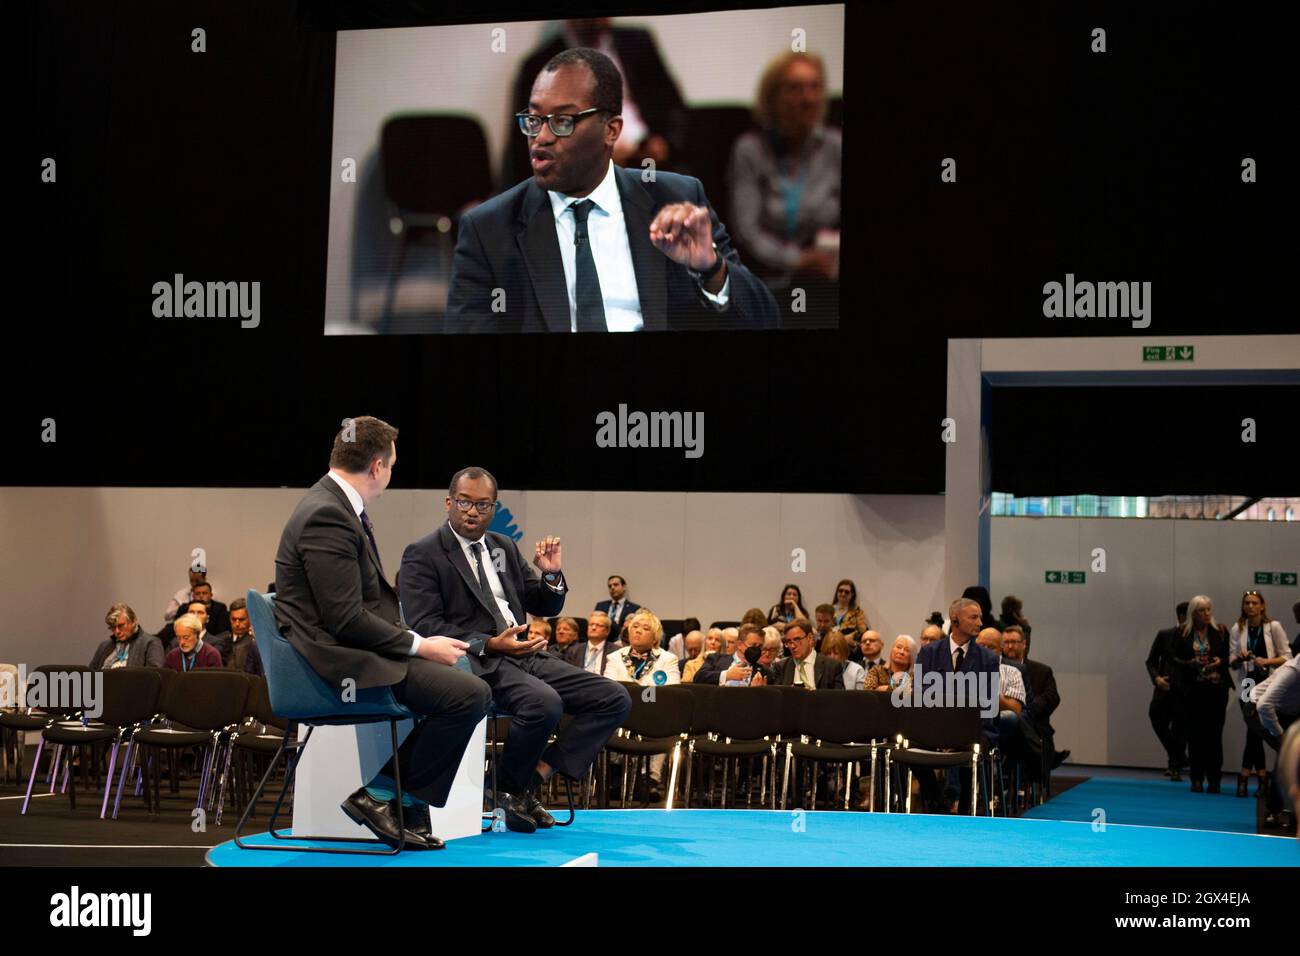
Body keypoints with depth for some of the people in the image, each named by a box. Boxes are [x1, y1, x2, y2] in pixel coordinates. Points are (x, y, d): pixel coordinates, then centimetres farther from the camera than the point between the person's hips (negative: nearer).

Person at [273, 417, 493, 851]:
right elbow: (346, 620, -22)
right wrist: (419, 646, -14)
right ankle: (382, 795, -6)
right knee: (470, 694, -20)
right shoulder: (327, 515, -18)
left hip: (351, 651, 11)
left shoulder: (336, 505, 14)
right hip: (338, 661, -11)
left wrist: (417, 640, 6)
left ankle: (407, 808, 11)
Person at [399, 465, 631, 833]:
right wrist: (488, 645, -21)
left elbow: (544, 607, 23)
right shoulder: (423, 554, -1)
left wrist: (551, 575, 1)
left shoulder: (504, 548, 20)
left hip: (525, 654, 8)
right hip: (474, 663, -8)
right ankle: (510, 788, -10)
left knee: (614, 699, -9)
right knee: (544, 703, -35)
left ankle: (537, 775, -10)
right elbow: (425, 625, -12)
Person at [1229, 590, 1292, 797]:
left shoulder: (1273, 627, -1)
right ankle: (1262, 778, 4)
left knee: (1255, 731, -6)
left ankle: (1244, 776, 2)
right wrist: (1240, 658, -16)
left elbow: (1286, 657, -1)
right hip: (1248, 684, 3)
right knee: (1254, 731, -1)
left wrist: (1267, 661, -18)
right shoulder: (1237, 629, 6)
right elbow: (1232, 663, 6)